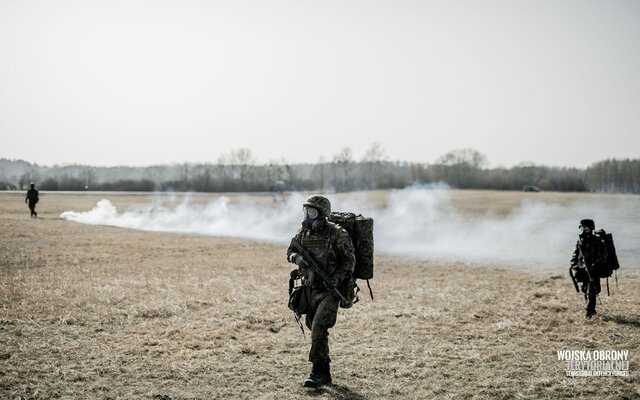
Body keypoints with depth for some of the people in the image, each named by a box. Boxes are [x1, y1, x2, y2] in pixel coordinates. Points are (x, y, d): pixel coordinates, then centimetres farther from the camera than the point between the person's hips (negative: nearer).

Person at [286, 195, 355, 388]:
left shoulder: (337, 234, -13)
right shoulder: (303, 232, 3)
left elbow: (349, 260, -8)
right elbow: (290, 251, 13)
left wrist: (337, 278, -22)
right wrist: (298, 258, -10)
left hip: (330, 290, -6)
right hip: (310, 289, 7)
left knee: (319, 328, -17)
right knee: (315, 329, 13)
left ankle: (317, 372, -8)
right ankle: (325, 372, 26)